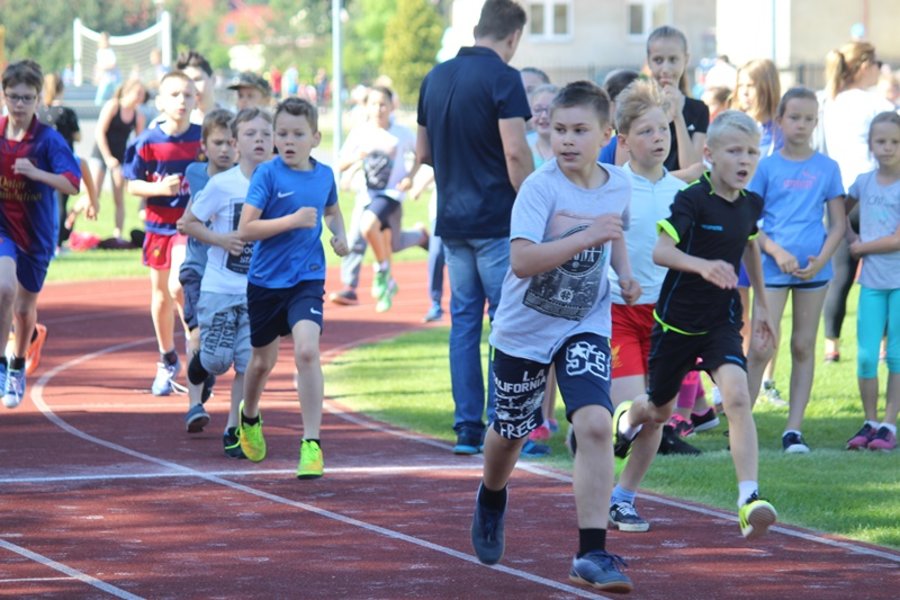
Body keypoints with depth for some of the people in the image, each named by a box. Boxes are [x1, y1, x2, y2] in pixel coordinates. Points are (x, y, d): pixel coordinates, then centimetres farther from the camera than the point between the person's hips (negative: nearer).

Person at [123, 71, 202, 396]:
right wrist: (160, 188, -19)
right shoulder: (148, 142, -7)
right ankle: (167, 360, 31)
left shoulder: (204, 138, -7)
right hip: (158, 224, 2)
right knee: (160, 294, 13)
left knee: (178, 286, -22)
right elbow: (133, 185, -3)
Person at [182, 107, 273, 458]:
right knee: (217, 358, 1)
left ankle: (234, 430, 10)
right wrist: (220, 239, -16)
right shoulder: (222, 185, -10)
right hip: (220, 287, -2)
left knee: (248, 362, -2)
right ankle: (195, 382, 37)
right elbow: (188, 222, -2)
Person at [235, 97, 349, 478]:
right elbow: (245, 229, -16)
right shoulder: (267, 175, -10)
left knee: (307, 351, -20)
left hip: (307, 279, 1)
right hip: (266, 279, -1)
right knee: (263, 360, 15)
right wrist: (293, 221, -23)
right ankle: (249, 418, 47)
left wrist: (339, 234, 6)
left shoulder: (324, 175, 2)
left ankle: (311, 444, -17)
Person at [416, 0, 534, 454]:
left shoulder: (436, 77, 10)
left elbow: (422, 152, 16)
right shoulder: (502, 78, -12)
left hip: (452, 221, 7)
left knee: (464, 321, 10)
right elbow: (515, 152, -18)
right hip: (496, 220, -7)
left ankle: (468, 428, 8)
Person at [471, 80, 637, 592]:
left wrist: (625, 273, 5)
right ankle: (492, 500, 52)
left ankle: (592, 554, -16)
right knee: (512, 431, 16)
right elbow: (522, 261, -30)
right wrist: (586, 238, -37)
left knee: (595, 424, -19)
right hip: (526, 326, -2)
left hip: (586, 326, 2)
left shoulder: (619, 185, -3)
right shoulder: (540, 187, -19)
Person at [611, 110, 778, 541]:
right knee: (659, 410, 17)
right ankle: (627, 418, 56)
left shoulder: (750, 204, 1)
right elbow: (660, 250, -31)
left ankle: (749, 500, -29)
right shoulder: (692, 199, -18)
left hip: (722, 321, 3)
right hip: (677, 321, -3)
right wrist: (703, 266, -49)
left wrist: (760, 304, 29)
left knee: (737, 395, -22)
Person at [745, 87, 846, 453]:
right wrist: (777, 252, -12)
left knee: (804, 347, 5)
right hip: (773, 268, -2)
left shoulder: (827, 168, 5)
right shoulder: (767, 167, 1)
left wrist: (822, 259, -8)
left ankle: (794, 429, 9)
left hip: (813, 269, 2)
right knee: (763, 347, -6)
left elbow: (838, 223, 7)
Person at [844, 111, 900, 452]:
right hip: (872, 281, 4)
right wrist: (849, 239, 11)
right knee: (866, 356, 0)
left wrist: (861, 248, -6)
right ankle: (870, 423, 11)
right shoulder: (864, 182, 6)